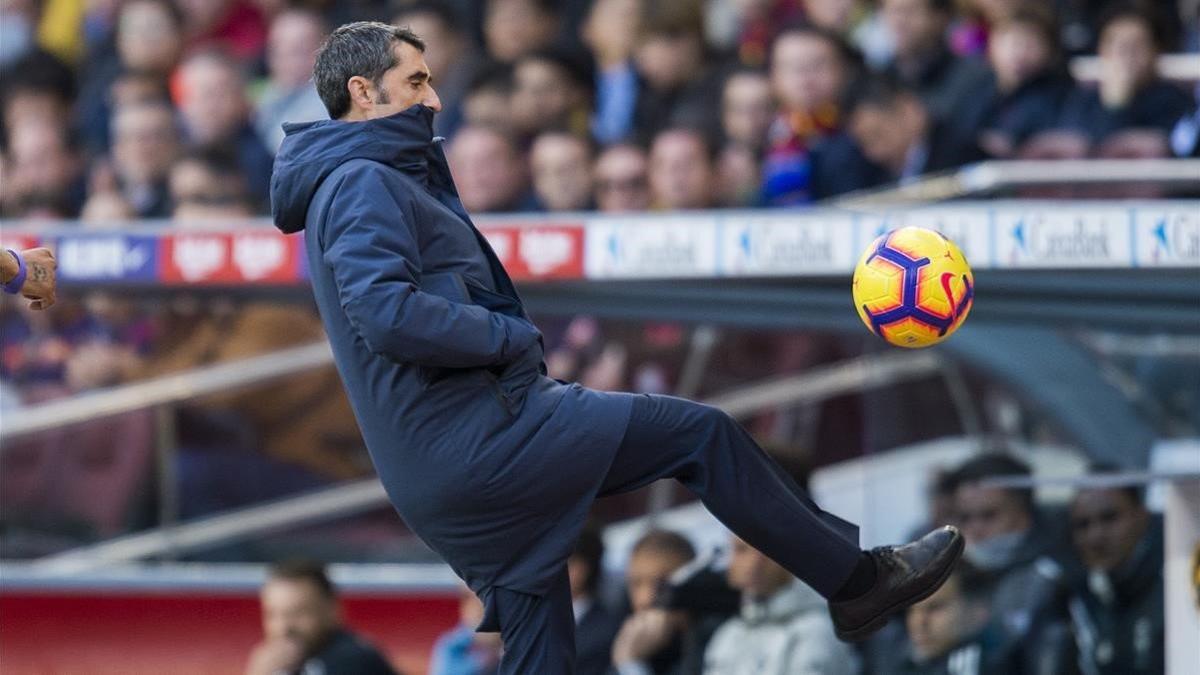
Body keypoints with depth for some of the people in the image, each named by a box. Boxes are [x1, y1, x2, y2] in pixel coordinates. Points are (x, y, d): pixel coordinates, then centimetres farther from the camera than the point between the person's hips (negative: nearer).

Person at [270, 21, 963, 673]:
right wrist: (513, 336, -13)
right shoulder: (364, 184, -10)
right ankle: (858, 579, 8)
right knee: (701, 432, -3)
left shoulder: (354, 185, 22)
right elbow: (391, 317, -25)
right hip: (480, 434, -10)